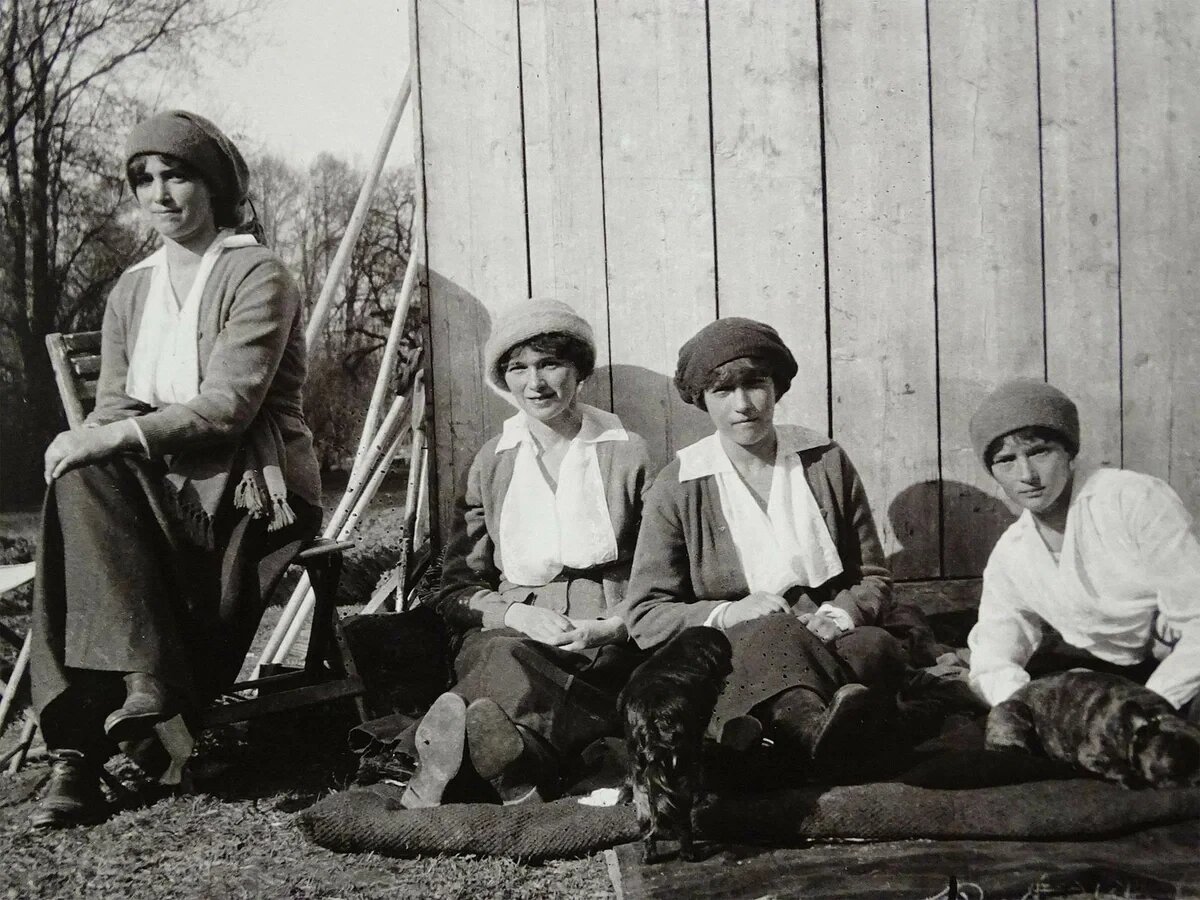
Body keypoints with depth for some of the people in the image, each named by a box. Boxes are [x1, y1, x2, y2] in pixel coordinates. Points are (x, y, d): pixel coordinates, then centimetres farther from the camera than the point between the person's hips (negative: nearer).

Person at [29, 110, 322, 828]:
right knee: (82, 480, -26)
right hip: (164, 495, 5)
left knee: (87, 475, -28)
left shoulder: (258, 276, -3)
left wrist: (118, 437, -25)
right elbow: (112, 411, 9)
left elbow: (226, 405, -15)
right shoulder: (131, 292, 18)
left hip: (250, 493, -5)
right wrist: (92, 444, -15)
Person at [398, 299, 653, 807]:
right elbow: (456, 590, 12)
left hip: (609, 641, -1)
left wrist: (612, 627, -11)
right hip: (509, 632, 1)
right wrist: (517, 615, -9)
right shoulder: (491, 464, 15)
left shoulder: (626, 454, 9)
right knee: (501, 660, -36)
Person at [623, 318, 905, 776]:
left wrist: (837, 614, -9)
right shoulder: (677, 487, 4)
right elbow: (643, 615, 2)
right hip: (732, 652, -2)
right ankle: (812, 724, -65)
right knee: (772, 633, -36)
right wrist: (726, 614, -16)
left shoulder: (826, 461, 10)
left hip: (828, 643, 3)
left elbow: (875, 579, 14)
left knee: (878, 647, -31)